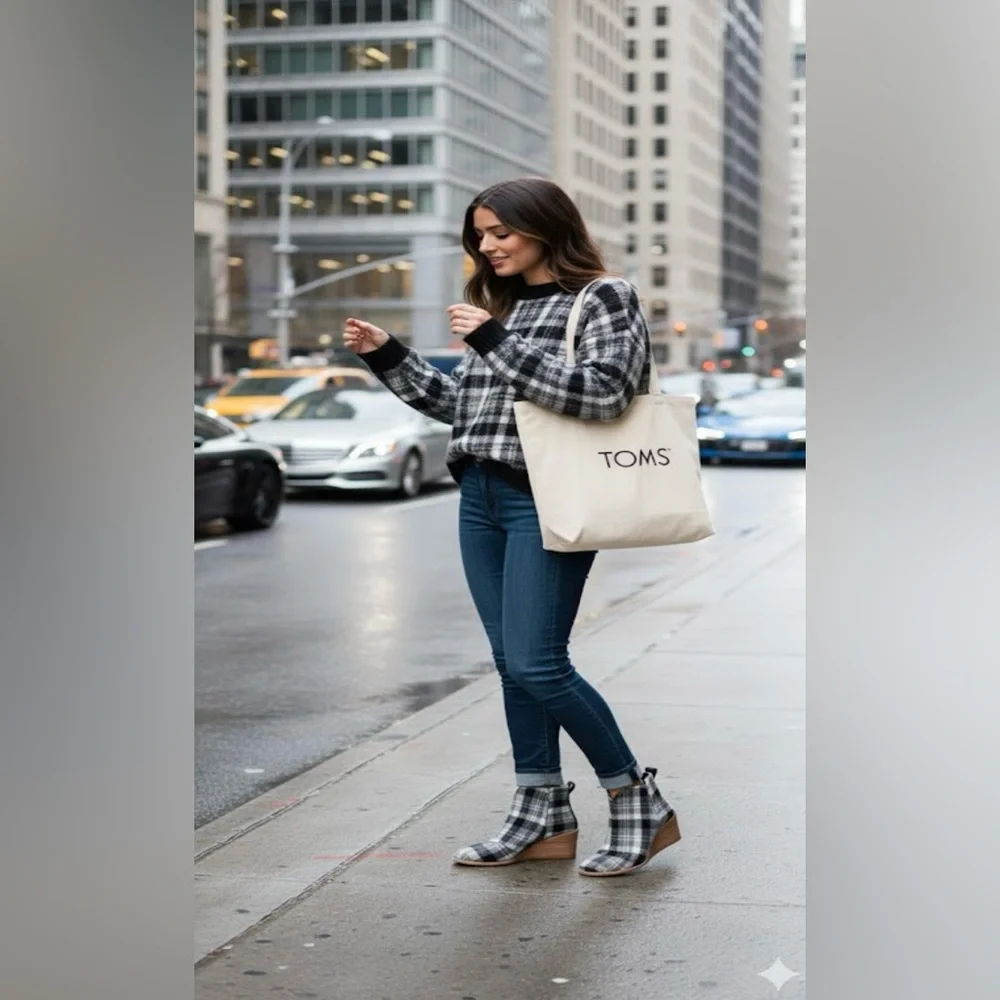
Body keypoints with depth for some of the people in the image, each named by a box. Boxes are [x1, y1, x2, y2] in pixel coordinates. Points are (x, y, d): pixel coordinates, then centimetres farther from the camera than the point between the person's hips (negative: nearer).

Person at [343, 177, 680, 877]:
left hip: (547, 501, -8)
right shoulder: (503, 305, 19)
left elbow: (602, 392, -19)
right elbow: (460, 403, 23)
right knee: (513, 664, 8)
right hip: (481, 499, 8)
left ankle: (640, 804, 4)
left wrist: (498, 343, -19)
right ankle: (544, 818, 16)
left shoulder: (604, 297, -3)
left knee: (537, 667, -11)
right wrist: (388, 357, 16)